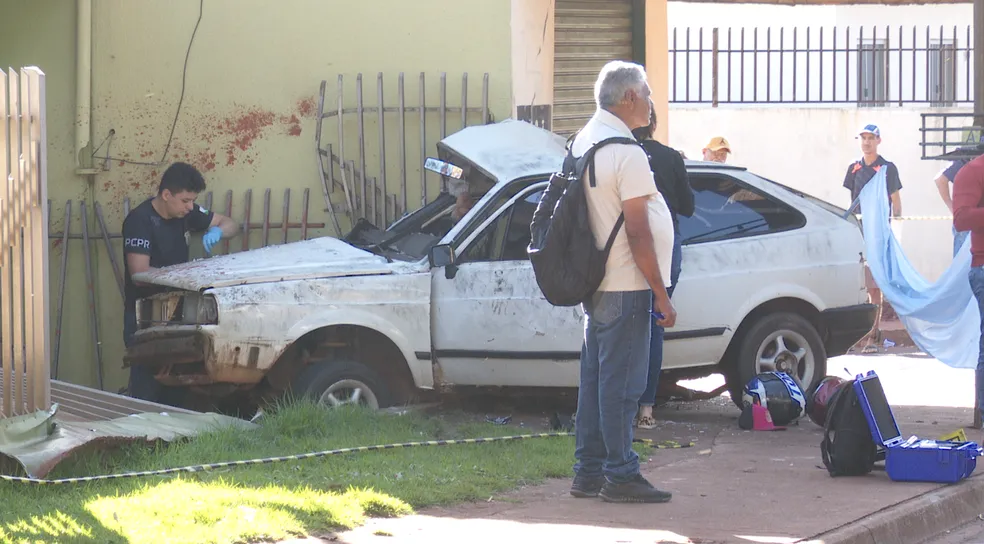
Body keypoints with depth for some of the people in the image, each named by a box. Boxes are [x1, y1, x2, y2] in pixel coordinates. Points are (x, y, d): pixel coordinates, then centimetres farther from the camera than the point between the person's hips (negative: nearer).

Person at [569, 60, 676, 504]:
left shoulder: (583, 141, 11)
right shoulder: (626, 152, -18)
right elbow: (638, 232, -19)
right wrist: (661, 296, -14)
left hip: (594, 284, 9)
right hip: (626, 286, -9)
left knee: (596, 379, 13)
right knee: (621, 384, -4)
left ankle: (588, 472, 18)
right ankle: (620, 476, 1)